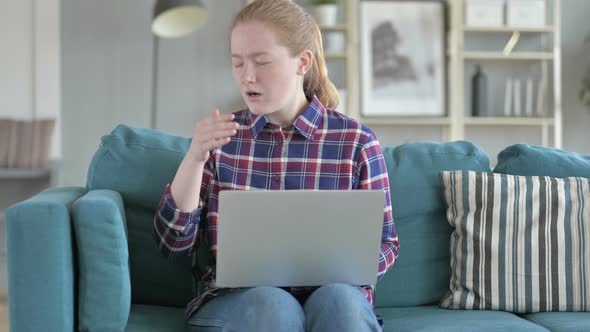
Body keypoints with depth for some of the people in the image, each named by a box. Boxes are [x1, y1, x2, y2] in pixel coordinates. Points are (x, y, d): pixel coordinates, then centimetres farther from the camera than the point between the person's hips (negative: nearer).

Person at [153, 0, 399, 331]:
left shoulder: (356, 140, 0)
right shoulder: (222, 137, 5)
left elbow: (385, 245, 6)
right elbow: (175, 242, 0)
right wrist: (195, 157, -13)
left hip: (328, 291, 0)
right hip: (235, 297, 1)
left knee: (338, 299, -34)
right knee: (271, 305, -33)